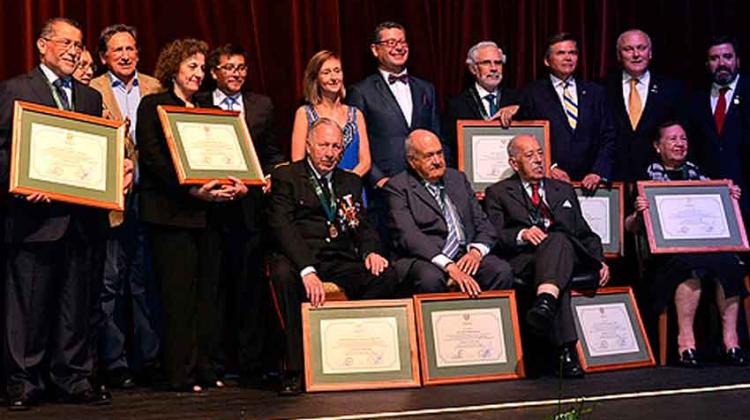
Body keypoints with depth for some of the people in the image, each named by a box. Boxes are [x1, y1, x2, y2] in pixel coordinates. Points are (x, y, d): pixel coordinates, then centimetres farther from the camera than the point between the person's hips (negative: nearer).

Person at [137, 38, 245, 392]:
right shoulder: (153, 105, 2)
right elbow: (153, 158, -9)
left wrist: (235, 183, -3)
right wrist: (191, 190, -19)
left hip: (207, 213, 6)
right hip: (172, 212, -6)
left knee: (207, 292, 6)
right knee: (178, 293, -6)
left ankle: (204, 367, 12)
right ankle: (180, 372, -1)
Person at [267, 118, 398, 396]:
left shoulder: (350, 182, 22)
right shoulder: (286, 176, 4)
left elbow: (363, 226, 18)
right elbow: (282, 226, -10)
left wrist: (371, 251, -8)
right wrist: (307, 270, -25)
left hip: (341, 261, 4)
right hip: (301, 259, -4)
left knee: (386, 275, -23)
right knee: (282, 272, -37)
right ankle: (295, 369, -30)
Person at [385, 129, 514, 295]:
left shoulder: (458, 178, 21)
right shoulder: (397, 187, 3)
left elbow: (483, 223, 18)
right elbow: (408, 235, -12)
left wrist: (476, 251, -6)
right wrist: (448, 266, -24)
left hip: (466, 256, 4)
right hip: (426, 259, -4)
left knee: (502, 271, -24)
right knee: (431, 278, -37)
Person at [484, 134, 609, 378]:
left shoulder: (564, 190, 32)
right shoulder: (498, 193, 20)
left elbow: (585, 233, 28)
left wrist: (599, 261, 10)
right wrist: (521, 235, -16)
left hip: (570, 255, 3)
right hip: (524, 259, -2)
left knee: (557, 239, -36)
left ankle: (545, 302, -65)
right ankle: (567, 350, -53)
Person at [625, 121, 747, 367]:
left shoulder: (696, 174, 22)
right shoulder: (647, 177, 11)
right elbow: (631, 228, 5)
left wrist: (731, 199, 5)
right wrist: (638, 214, -16)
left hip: (707, 244, 3)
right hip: (665, 253, -3)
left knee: (729, 263, -30)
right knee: (692, 265, -36)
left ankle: (730, 338, -28)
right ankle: (685, 340, -31)